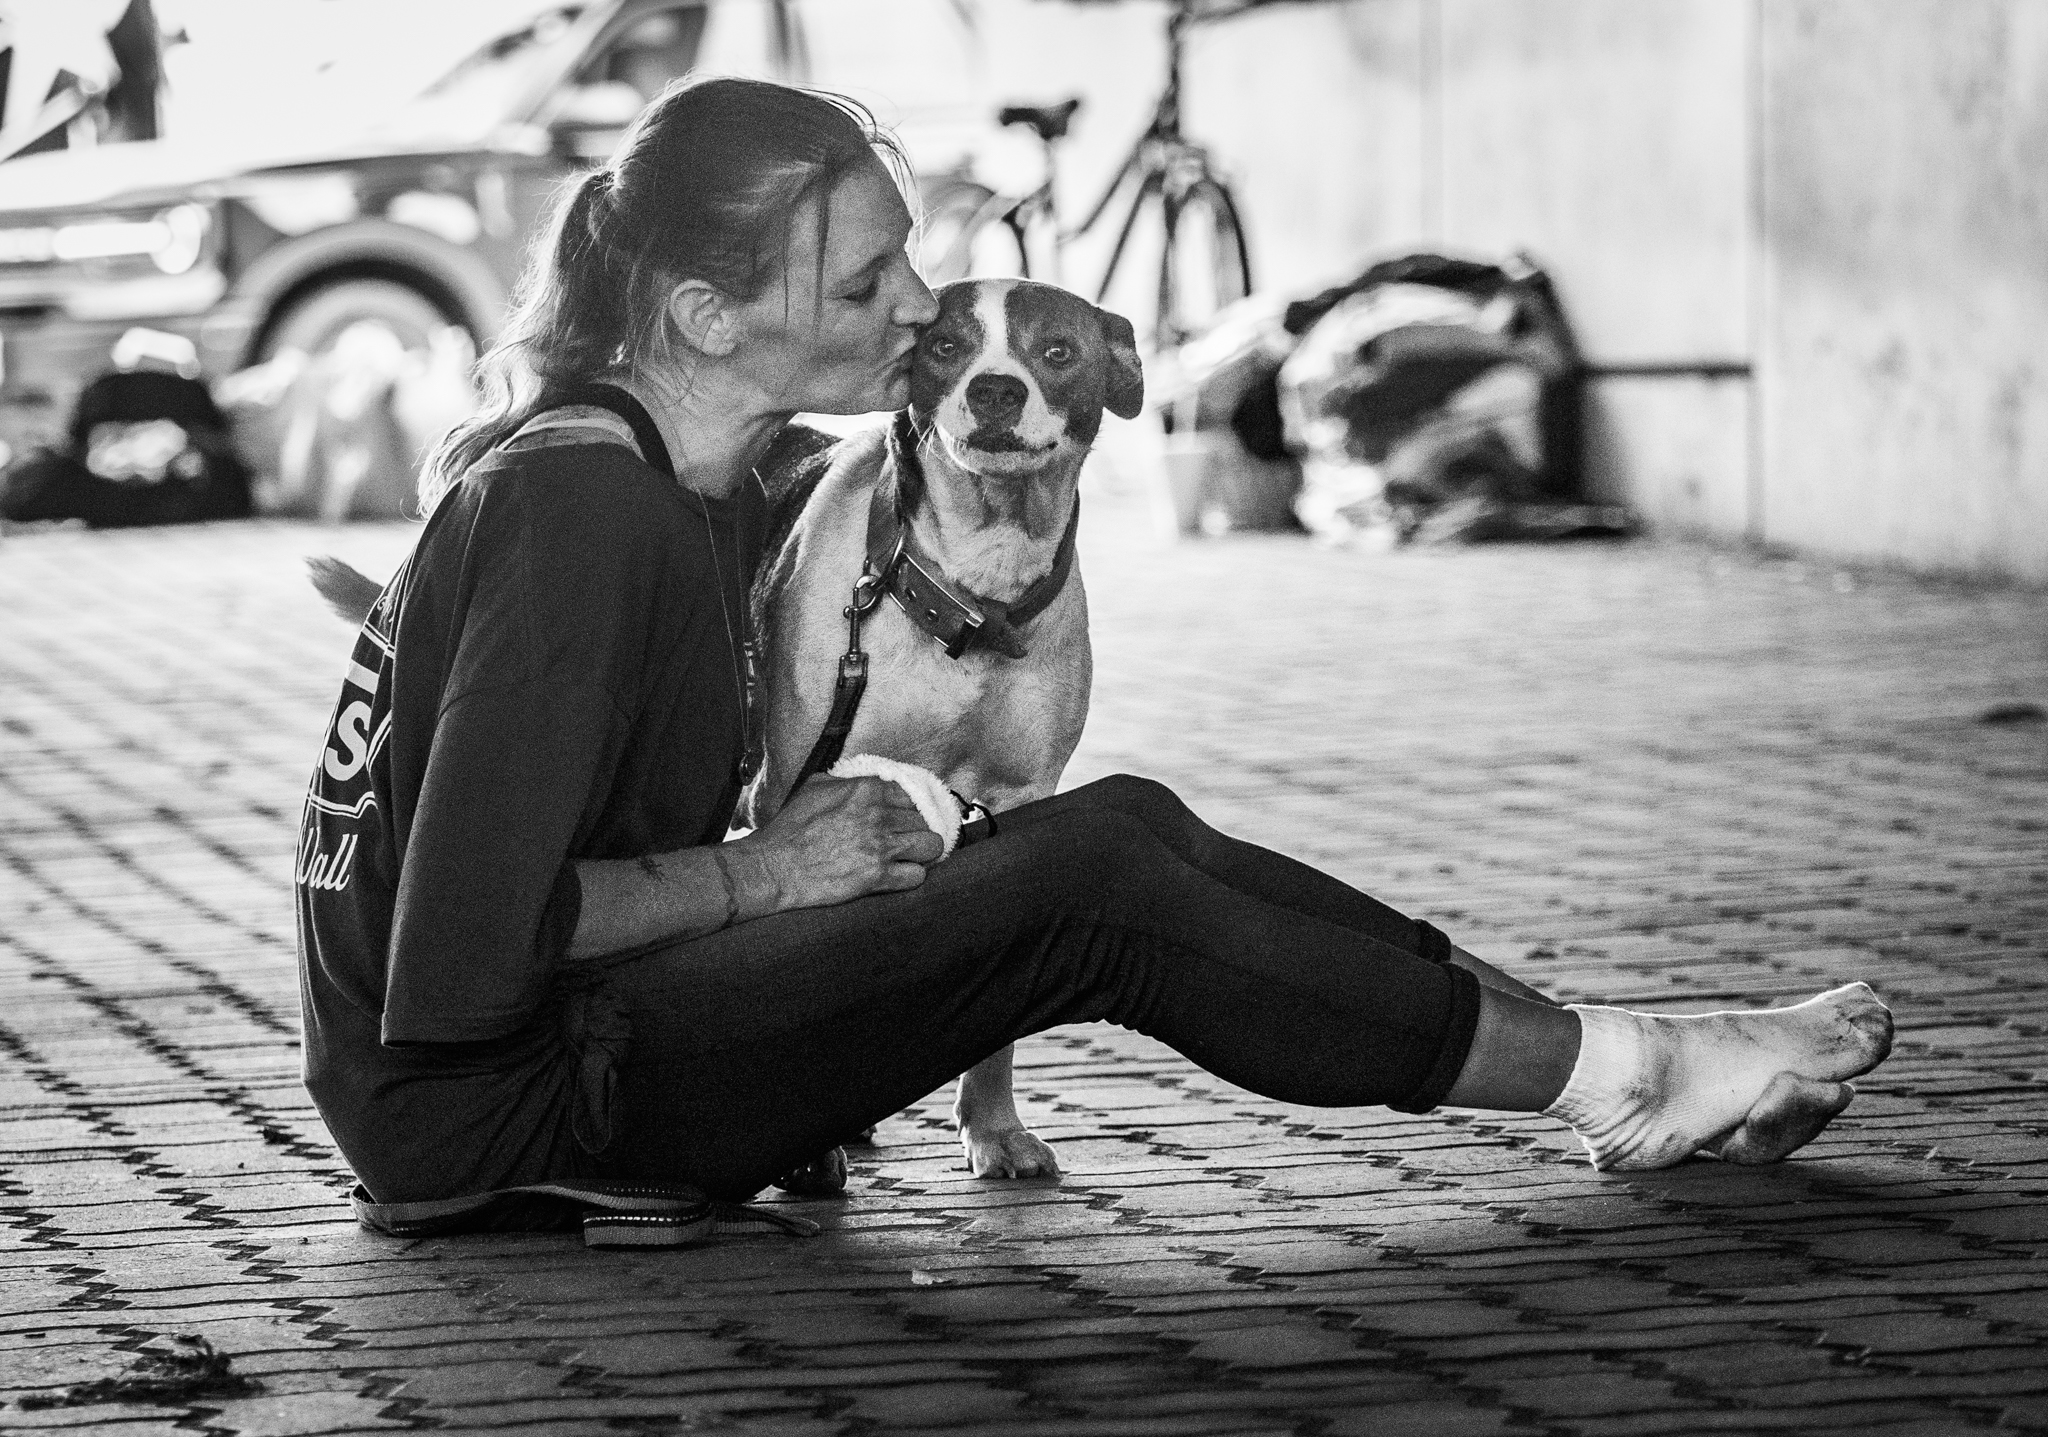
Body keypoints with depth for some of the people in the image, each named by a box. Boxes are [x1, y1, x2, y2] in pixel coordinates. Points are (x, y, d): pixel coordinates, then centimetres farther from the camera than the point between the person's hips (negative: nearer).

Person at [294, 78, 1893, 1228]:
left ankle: (1591, 1048, 2)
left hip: (601, 1028, 10)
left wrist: (812, 844, 1)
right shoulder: (575, 502, -22)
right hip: (484, 1100, -10)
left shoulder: (713, 488, 8)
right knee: (1086, 888, -16)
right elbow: (464, 950, -27)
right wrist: (754, 877, -15)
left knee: (1125, 825, 1)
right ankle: (1615, 1076, -5)